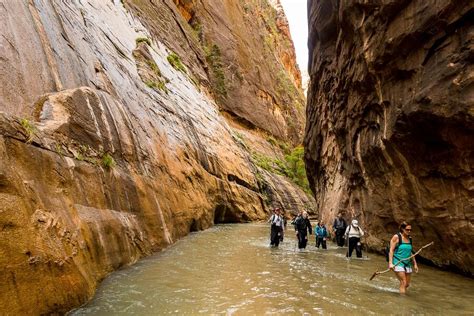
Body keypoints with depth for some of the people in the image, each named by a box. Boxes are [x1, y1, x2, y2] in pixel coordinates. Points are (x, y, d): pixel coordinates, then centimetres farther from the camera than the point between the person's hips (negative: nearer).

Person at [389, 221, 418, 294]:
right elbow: (391, 250, -11)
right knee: (403, 283, -11)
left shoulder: (409, 238, 9)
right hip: (398, 263, -6)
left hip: (407, 264, 6)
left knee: (407, 284, 10)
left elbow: (411, 252, 19)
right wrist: (390, 263, -20)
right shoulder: (396, 237, -9)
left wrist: (415, 264, 18)